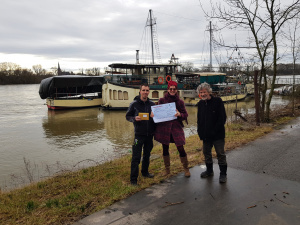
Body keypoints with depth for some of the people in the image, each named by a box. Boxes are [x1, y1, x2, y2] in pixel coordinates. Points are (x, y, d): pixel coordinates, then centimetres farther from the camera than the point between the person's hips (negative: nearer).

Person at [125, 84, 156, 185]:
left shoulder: (152, 104, 6)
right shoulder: (134, 104, -3)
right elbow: (128, 116, 2)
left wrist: (154, 116, -8)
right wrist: (134, 118, -19)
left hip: (149, 134, 4)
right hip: (139, 134, -4)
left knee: (147, 155, 18)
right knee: (136, 157, -5)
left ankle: (145, 172, 37)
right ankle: (133, 179, 3)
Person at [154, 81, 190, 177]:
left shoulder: (180, 102, 7)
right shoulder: (162, 100, 6)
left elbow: (185, 115, 7)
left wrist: (180, 114, -15)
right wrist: (154, 115, -12)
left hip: (176, 127, -1)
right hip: (164, 127, 1)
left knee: (180, 148, -4)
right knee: (165, 148, 8)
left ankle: (186, 169, 14)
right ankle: (167, 169, 23)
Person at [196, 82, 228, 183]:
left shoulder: (218, 101, -9)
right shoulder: (200, 104, 8)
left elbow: (222, 118, -12)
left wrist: (214, 131, -17)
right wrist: (200, 131, 3)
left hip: (218, 134, -5)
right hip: (205, 135, 6)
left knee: (220, 154, 2)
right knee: (206, 153, 15)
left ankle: (223, 173, 15)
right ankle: (209, 170, 33)